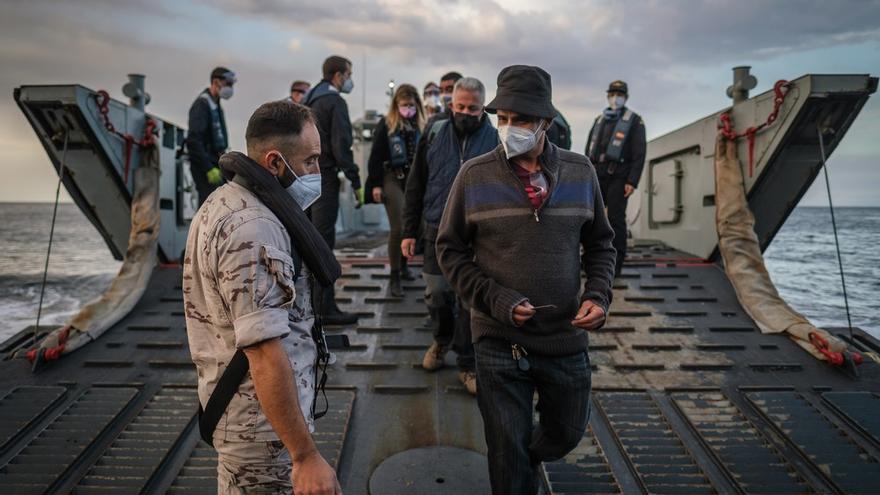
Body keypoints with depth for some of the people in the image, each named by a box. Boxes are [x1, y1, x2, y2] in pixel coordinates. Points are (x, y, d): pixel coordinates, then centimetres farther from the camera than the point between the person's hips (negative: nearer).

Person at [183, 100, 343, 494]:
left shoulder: (225, 200, 6)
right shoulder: (254, 228, -27)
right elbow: (266, 355, -30)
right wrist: (306, 455, -26)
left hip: (229, 398, 10)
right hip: (262, 420, -9)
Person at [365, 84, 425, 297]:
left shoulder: (421, 126, 7)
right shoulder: (385, 125, -2)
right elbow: (376, 157, -4)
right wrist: (376, 184, -9)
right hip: (392, 179, -4)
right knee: (398, 227, -8)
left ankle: (403, 266, 29)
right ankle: (394, 277, 0)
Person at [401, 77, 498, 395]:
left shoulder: (495, 140, -3)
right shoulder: (434, 135, 1)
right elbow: (415, 187, 5)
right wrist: (409, 232, 4)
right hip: (437, 232, 2)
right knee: (436, 295, 11)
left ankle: (467, 364, 20)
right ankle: (442, 339, 41)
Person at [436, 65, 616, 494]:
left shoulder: (580, 172, -1)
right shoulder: (475, 175, -8)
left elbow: (600, 243, 10)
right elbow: (450, 249, -2)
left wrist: (598, 295, -7)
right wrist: (494, 299, -14)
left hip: (567, 336, 3)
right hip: (499, 341, -2)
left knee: (566, 433, 22)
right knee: (507, 453, 12)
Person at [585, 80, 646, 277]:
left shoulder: (634, 120, 2)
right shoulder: (599, 120, 18)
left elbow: (639, 153, -7)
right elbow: (589, 151, 17)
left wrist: (632, 182, -16)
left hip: (619, 177, -5)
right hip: (598, 176, 5)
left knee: (616, 218, -7)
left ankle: (615, 265, -2)